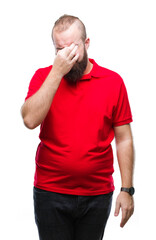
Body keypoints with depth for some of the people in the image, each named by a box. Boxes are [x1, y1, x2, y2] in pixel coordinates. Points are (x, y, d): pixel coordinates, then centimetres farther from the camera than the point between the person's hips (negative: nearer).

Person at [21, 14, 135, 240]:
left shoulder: (113, 82, 0)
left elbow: (124, 140, 2)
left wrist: (127, 190, -2)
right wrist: (57, 72, -17)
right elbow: (30, 120, -17)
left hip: (98, 195, 1)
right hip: (50, 193, 0)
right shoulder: (43, 77, 1)